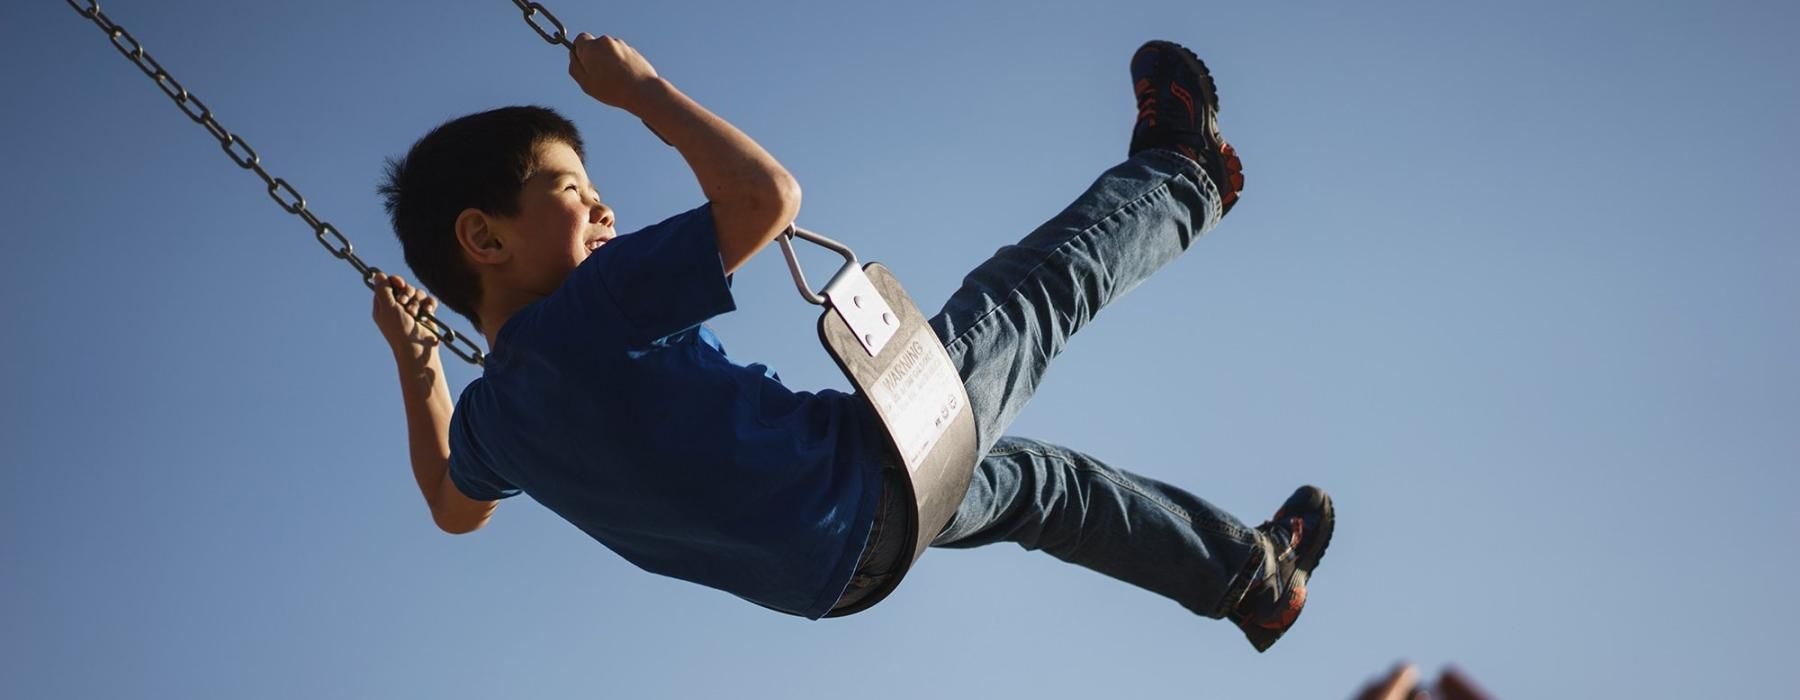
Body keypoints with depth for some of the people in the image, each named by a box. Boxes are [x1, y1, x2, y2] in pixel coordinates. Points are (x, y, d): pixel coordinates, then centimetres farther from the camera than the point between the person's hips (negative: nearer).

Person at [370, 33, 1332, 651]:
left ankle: (1254, 574, 47)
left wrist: (414, 363, 23)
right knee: (1043, 282, 10)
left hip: (837, 565, 9)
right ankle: (1181, 178, 41)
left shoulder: (488, 415, -2)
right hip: (875, 468, -9)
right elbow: (767, 194, -30)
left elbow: (454, 510, 21)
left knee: (1030, 477, 31)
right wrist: (638, 88, -19)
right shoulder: (594, 309, -28)